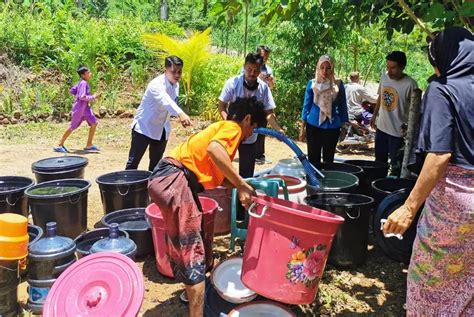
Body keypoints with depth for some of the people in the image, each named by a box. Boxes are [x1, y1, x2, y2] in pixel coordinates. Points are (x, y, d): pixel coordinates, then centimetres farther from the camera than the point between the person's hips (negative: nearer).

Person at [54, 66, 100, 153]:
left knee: (94, 123, 3)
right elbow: (82, 97, -26)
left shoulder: (81, 82, 8)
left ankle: (89, 145, 9)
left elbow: (72, 90, 16)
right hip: (79, 108, -9)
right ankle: (59, 145, 15)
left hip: (85, 107, 9)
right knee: (72, 127, 1)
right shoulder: (83, 83, -20)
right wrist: (93, 97, -18)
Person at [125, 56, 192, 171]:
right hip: (144, 127, -7)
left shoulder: (176, 85, -1)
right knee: (133, 162, -4)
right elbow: (165, 101, -47)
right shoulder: (156, 84, -27)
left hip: (162, 130, 7)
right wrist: (180, 113, -63)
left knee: (156, 164, 12)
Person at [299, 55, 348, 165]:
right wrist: (302, 128, 4)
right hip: (313, 126, 0)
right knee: (313, 159, 4)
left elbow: (342, 106, 6)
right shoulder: (312, 83, 0)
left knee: (328, 159, 8)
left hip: (332, 127, 0)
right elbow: (306, 106, 5)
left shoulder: (338, 84, -1)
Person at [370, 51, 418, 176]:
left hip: (398, 132, -6)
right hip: (381, 127, 6)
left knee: (396, 166, 6)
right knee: (379, 162, 20)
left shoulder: (410, 84, -18)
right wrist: (374, 115, 16)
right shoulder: (384, 77, -1)